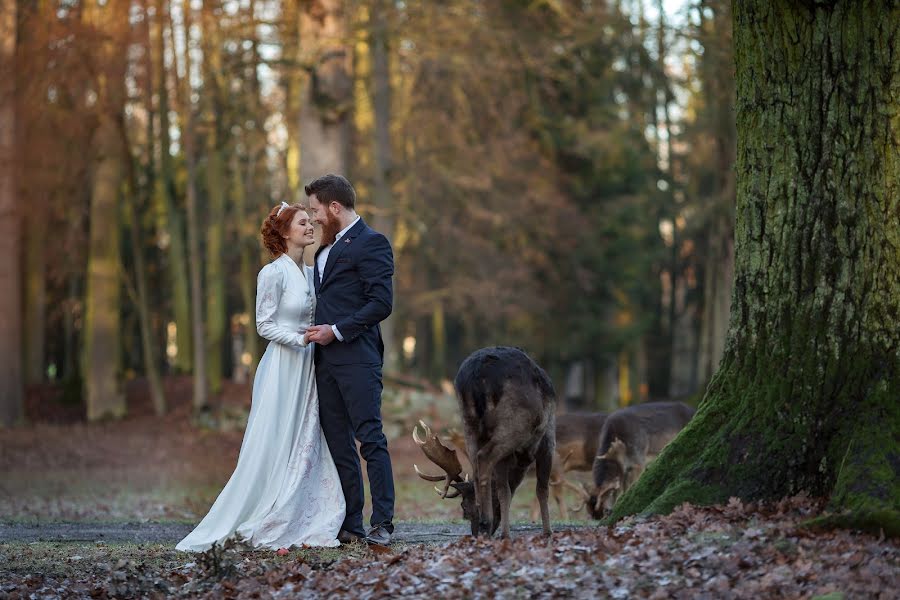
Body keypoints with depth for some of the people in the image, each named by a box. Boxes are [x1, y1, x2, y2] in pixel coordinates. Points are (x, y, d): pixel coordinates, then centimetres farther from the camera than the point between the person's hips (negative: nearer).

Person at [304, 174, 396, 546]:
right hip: (325, 360, 9)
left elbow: (382, 302, -14)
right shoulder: (325, 249, 22)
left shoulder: (371, 243, -6)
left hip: (356, 358, -9)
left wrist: (338, 331, -15)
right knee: (338, 445, 7)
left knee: (370, 438, -9)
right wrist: (320, 331, 15)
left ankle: (382, 524, -8)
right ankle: (349, 525, 9)